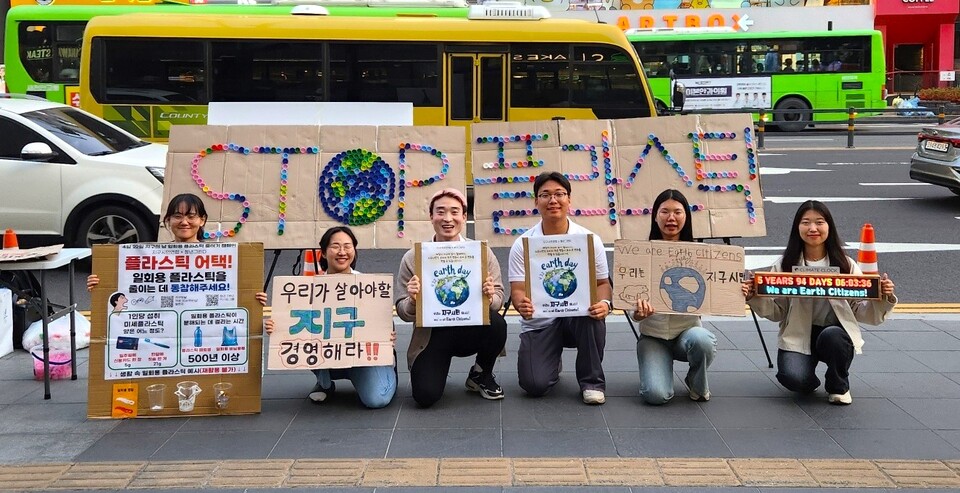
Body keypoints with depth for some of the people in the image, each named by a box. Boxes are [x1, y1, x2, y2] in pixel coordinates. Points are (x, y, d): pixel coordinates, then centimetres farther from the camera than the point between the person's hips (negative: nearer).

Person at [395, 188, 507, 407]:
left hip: (471, 330, 1)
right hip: (431, 335, -1)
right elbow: (404, 313, -1)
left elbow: (499, 301, -3)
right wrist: (412, 301, -24)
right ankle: (437, 367, 18)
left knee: (496, 323, -32)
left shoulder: (482, 252, -2)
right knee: (426, 396, -23)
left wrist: (490, 298, -26)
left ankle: (481, 375, 1)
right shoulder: (412, 258, -4)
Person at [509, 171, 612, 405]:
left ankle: (592, 381, -12)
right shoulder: (523, 244, -4)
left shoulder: (589, 240, -2)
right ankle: (551, 363, 21)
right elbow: (517, 289, -7)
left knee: (594, 312, -36)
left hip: (578, 316, 0)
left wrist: (604, 303, -24)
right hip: (539, 322, 0)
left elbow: (602, 283, 0)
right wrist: (522, 304, -32)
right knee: (535, 385, -20)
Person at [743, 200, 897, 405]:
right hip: (797, 336, 0)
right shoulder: (785, 264, 1)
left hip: (837, 332, 1)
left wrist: (884, 298, -19)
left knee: (832, 335, -36)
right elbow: (776, 312, 0)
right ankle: (811, 381, 13)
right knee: (793, 377, -29)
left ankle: (839, 386, -2)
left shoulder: (845, 265, 1)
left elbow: (862, 312, -1)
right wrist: (755, 298, -18)